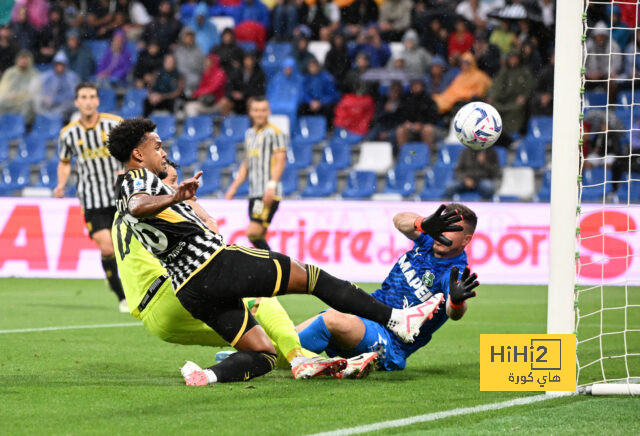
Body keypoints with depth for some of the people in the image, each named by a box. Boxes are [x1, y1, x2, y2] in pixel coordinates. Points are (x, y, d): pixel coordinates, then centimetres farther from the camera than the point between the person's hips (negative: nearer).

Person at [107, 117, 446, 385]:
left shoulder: (125, 191, 22)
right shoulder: (139, 178, -6)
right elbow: (139, 206, -30)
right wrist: (174, 198, -50)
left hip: (190, 291, 9)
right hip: (215, 263, -9)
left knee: (263, 354, 9)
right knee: (311, 276, -1)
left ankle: (210, 375, -19)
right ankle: (396, 320, -3)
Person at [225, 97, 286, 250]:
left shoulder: (275, 133, -5)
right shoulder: (249, 133, 19)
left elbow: (280, 160, -12)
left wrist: (272, 186, -23)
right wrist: (234, 187, 22)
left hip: (268, 195, -8)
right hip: (254, 194, 8)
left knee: (253, 233, -17)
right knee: (259, 237, 5)